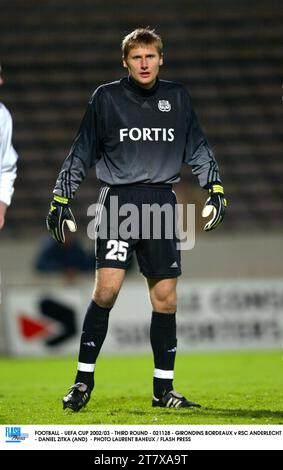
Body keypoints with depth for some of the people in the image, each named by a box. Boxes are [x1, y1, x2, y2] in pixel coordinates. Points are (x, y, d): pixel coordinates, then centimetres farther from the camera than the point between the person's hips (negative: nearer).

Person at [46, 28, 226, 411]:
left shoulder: (177, 97, 10)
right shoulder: (106, 98, 3)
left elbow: (197, 149, 17)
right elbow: (81, 153, 8)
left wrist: (214, 189, 6)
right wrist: (60, 200, 4)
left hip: (162, 203, 3)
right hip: (118, 199, -3)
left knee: (165, 297, 2)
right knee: (106, 289, -15)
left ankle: (163, 388, 11)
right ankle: (84, 380, -3)